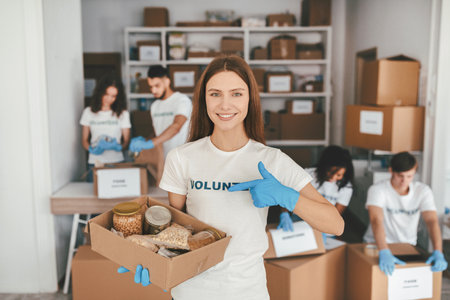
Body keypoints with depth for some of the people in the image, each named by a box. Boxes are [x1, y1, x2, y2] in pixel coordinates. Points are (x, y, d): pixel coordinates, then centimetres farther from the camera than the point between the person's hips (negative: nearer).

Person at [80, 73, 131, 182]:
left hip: (116, 162, -1)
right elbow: (84, 140, 9)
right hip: (94, 163, 1)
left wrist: (119, 146, -17)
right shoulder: (88, 112, 7)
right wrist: (91, 149, -12)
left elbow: (126, 140, 5)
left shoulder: (123, 113, 4)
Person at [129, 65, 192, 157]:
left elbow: (176, 126, -27)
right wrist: (145, 140, -1)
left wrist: (150, 143, -36)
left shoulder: (182, 100, -10)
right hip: (164, 159, 6)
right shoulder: (154, 106, 14)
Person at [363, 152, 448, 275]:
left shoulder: (423, 191, -6)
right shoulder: (377, 190, -17)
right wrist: (384, 252, -47)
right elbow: (377, 220, -31)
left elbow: (432, 221, -16)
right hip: (376, 246, -3)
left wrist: (438, 252, -33)